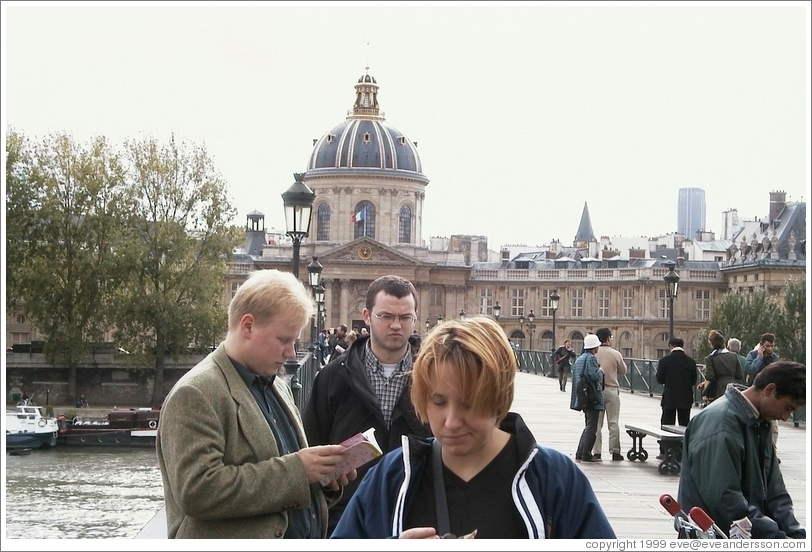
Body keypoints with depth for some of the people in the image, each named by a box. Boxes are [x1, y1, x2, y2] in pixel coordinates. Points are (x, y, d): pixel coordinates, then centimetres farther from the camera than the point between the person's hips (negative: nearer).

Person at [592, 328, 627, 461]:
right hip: (612, 389, -1)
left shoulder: (593, 354, -5)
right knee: (613, 423, 5)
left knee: (596, 422, 6)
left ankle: (596, 452, 6)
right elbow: (623, 371, 6)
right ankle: (615, 452, 6)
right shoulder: (615, 354, -6)